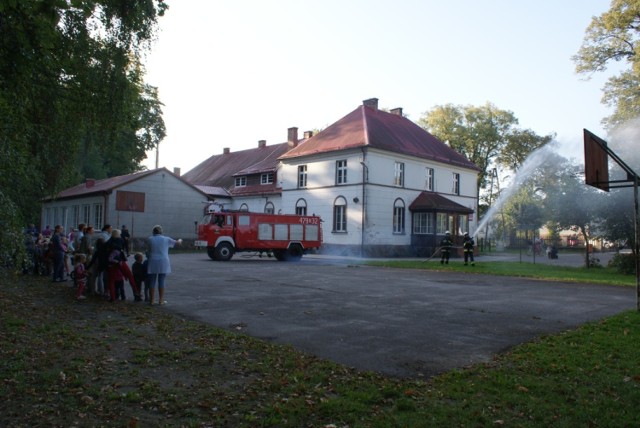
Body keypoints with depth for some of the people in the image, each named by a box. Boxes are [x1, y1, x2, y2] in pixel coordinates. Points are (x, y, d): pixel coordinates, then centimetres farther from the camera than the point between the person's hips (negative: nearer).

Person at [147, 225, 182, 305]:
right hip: (163, 263, 0)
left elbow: (149, 250, 10)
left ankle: (151, 300, 10)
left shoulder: (150, 239, 2)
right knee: (161, 281, 4)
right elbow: (177, 242, 15)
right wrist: (180, 241, 37)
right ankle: (161, 300, 8)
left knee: (152, 281, 7)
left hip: (153, 263, 0)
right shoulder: (166, 239, 2)